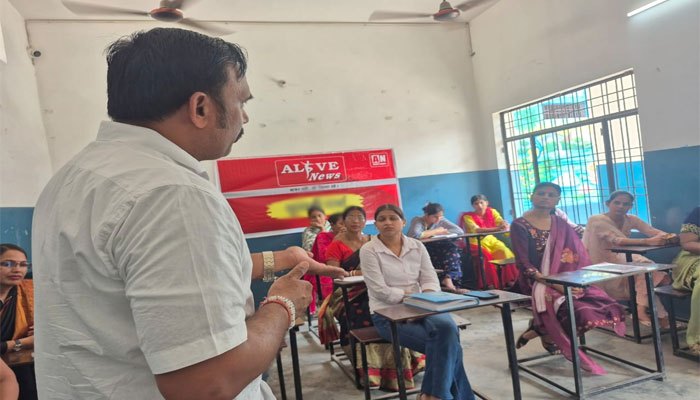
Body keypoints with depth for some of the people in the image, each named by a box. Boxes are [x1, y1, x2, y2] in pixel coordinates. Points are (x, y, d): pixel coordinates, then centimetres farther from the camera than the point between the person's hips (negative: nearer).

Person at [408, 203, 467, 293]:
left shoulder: (441, 220, 5)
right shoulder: (417, 220, -11)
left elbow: (460, 231, -3)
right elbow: (415, 235, -33)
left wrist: (441, 232, -14)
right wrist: (435, 231, -19)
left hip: (434, 252, 6)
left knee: (452, 247, -22)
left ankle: (448, 281, -34)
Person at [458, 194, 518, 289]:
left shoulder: (492, 212, 4)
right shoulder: (468, 217, -9)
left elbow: (501, 222, -11)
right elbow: (476, 230, -26)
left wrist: (505, 225, -38)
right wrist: (497, 228, -39)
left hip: (491, 241, 4)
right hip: (476, 244, -4)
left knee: (505, 252, -23)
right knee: (485, 256, -33)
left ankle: (510, 281, -16)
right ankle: (489, 284, -27)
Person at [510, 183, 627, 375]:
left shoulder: (561, 225, 12)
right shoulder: (520, 226, -5)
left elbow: (579, 257, 7)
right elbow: (524, 265, -12)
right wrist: (555, 285, -23)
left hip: (566, 281, 6)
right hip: (537, 283, -6)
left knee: (610, 307, -13)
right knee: (581, 312, -29)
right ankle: (546, 332, 3)